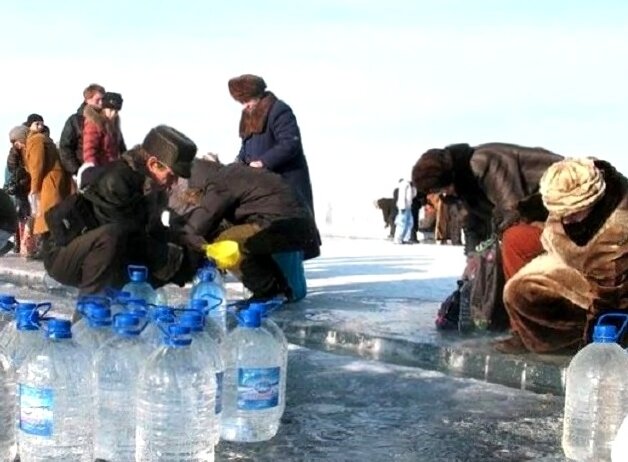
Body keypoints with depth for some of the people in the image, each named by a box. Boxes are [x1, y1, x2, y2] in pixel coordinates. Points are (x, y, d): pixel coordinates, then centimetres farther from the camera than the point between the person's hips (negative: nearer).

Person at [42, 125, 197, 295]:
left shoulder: (154, 189, 1)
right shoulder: (115, 181, -27)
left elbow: (155, 233, 4)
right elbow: (131, 239, -25)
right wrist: (172, 258, -17)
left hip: (109, 261, 9)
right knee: (111, 236, -38)